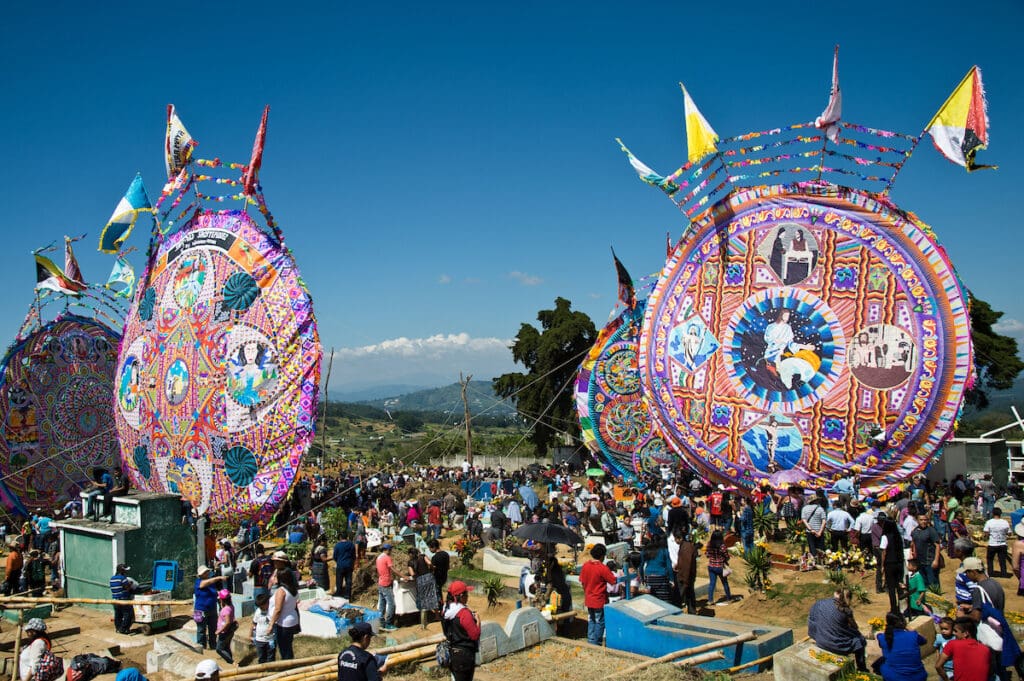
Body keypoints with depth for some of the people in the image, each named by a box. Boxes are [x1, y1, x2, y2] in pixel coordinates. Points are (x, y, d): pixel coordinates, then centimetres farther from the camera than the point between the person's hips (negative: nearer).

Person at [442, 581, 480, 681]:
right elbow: (475, 635, -21)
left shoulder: (446, 610, 0)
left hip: (451, 652, 8)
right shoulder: (464, 613, -24)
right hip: (464, 654, -8)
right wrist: (477, 621, -5)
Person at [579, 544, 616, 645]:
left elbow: (581, 582, 6)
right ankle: (595, 644, 13)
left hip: (589, 600, 6)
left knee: (591, 621, 20)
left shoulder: (585, 565, -2)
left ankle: (590, 640, 26)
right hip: (600, 601, -6)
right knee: (600, 622, 7)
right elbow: (613, 581, -18)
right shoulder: (603, 568, -21)